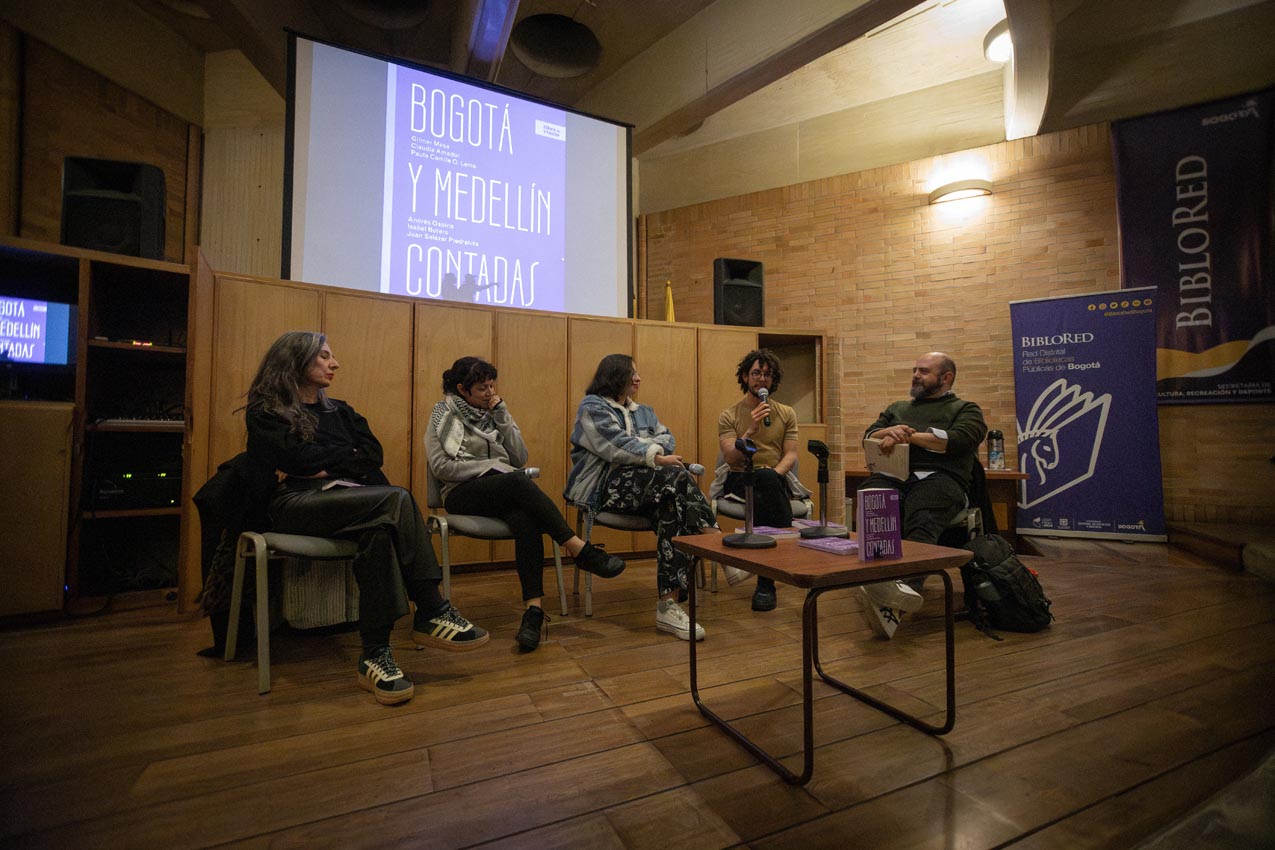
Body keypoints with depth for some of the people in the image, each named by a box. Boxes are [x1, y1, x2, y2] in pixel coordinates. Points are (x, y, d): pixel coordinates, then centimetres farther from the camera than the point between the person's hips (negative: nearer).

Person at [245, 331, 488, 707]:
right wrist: (347, 457, 4)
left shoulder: (340, 411, 26)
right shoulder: (265, 413, 12)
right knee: (396, 499, -33)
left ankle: (375, 654, -33)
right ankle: (432, 613, -31)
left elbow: (373, 455, 9)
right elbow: (297, 458, -7)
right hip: (297, 504, -5)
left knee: (380, 528, -34)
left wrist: (323, 464, -3)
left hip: (350, 501, 5)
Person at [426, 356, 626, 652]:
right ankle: (581, 551, -37)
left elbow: (520, 458, 7)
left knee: (526, 520, -34)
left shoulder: (494, 412, 16)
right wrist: (491, 466, -12)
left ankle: (533, 607, -39)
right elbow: (440, 467, -5)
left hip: (504, 491, 4)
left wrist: (502, 416, -2)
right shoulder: (443, 415, 6)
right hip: (463, 494, -3)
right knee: (519, 482, -36)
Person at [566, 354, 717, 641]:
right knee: (677, 477, -31)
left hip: (647, 484, 6)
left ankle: (669, 604, -36)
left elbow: (669, 441, 13)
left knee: (675, 503, -32)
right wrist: (656, 457, -20)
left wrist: (638, 445, -7)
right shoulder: (592, 406, 6)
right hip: (606, 484, -5)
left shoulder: (643, 412, 28)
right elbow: (615, 445, -12)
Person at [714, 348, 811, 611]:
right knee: (764, 476, -39)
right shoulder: (728, 416, 5)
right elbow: (731, 459, -7)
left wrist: (775, 473, -17)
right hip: (740, 479, -2)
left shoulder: (787, 414, 13)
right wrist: (750, 430, -22)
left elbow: (791, 455, 4)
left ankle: (766, 582, -27)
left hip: (776, 480, 2)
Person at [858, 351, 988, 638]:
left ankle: (905, 585, -60)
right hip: (890, 477, 3)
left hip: (937, 477, -2)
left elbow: (958, 440, 1)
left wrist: (909, 437, -3)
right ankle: (883, 582, -54)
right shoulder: (897, 408, 37)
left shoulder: (965, 409, 23)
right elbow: (869, 436, 23)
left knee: (923, 522, -38)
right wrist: (890, 432, 1)